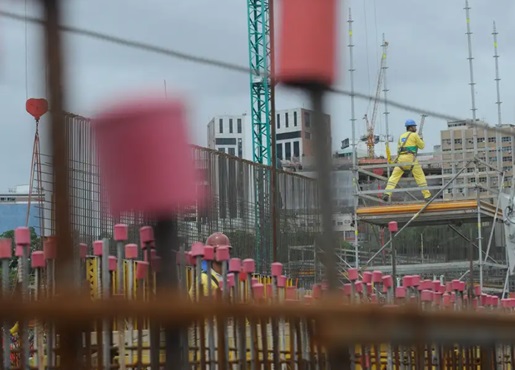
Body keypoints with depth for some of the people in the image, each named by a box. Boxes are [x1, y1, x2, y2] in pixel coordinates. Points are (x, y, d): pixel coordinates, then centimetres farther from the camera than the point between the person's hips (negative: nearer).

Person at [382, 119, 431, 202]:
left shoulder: (401, 136, 21)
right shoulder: (414, 135, 3)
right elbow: (422, 146, 9)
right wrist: (421, 140, 28)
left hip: (401, 158, 5)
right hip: (410, 158, -5)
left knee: (394, 176, 3)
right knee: (420, 176, 3)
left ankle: (387, 194, -13)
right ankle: (427, 195, 0)